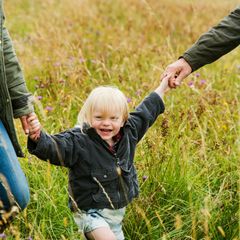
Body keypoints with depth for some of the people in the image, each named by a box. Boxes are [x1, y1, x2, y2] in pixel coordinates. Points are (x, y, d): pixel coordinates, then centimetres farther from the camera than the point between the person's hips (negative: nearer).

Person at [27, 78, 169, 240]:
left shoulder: (128, 133, -2)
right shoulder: (78, 141, -21)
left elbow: (145, 113, 13)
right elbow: (53, 147, -34)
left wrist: (163, 87, 22)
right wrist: (37, 137, -55)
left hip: (117, 213, 7)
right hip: (91, 212, -6)